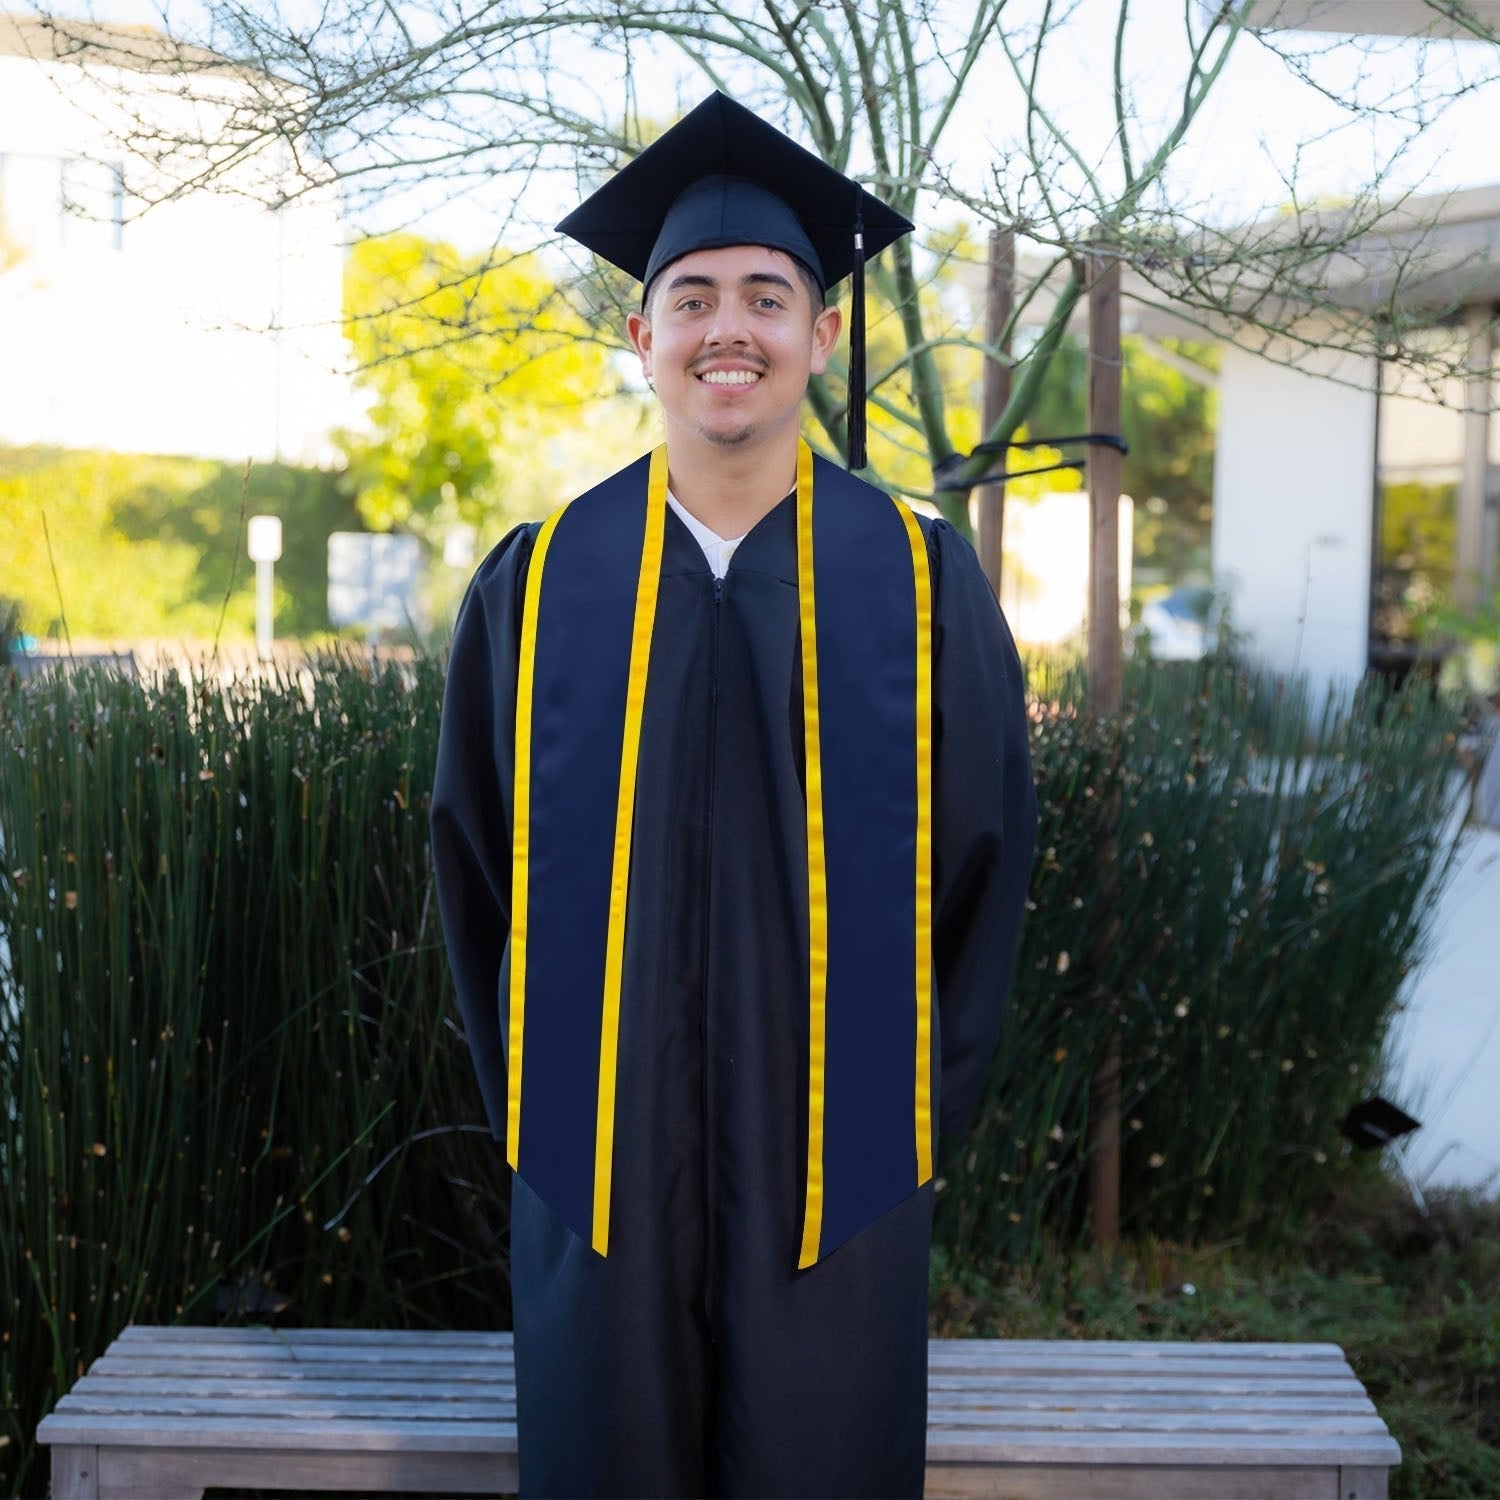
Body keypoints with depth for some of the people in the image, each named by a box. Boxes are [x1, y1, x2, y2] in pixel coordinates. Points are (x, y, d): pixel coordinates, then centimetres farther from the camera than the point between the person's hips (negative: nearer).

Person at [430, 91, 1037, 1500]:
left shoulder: (922, 578, -1)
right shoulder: (537, 582, 1)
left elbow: (986, 848, 3)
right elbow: (472, 859, 7)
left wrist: (919, 1105, 0)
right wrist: (534, 1103, 3)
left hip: (832, 1160, 0)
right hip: (600, 1160, 1)